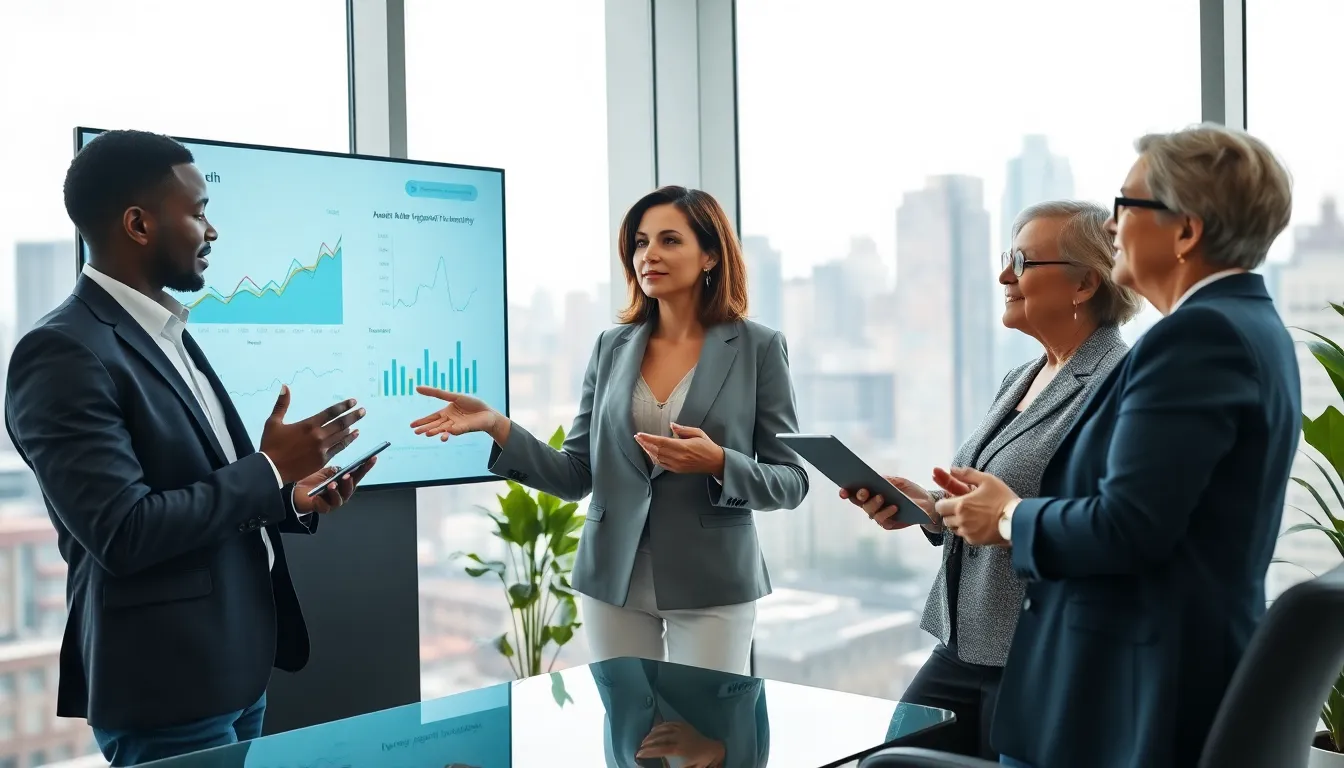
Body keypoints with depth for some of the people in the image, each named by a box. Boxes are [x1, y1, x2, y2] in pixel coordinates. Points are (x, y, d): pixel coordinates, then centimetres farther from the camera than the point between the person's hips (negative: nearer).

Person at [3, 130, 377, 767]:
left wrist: (290, 497, 0)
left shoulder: (167, 333, 11)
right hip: (168, 691, -9)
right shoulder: (63, 352, -17)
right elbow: (124, 532, -24)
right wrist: (270, 470, -16)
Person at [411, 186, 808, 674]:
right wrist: (497, 426, -10)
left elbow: (791, 482, -4)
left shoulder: (758, 348, -4)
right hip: (614, 579, 3)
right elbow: (577, 477, 3)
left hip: (712, 582, -2)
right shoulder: (612, 347, 5)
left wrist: (719, 464, -22)